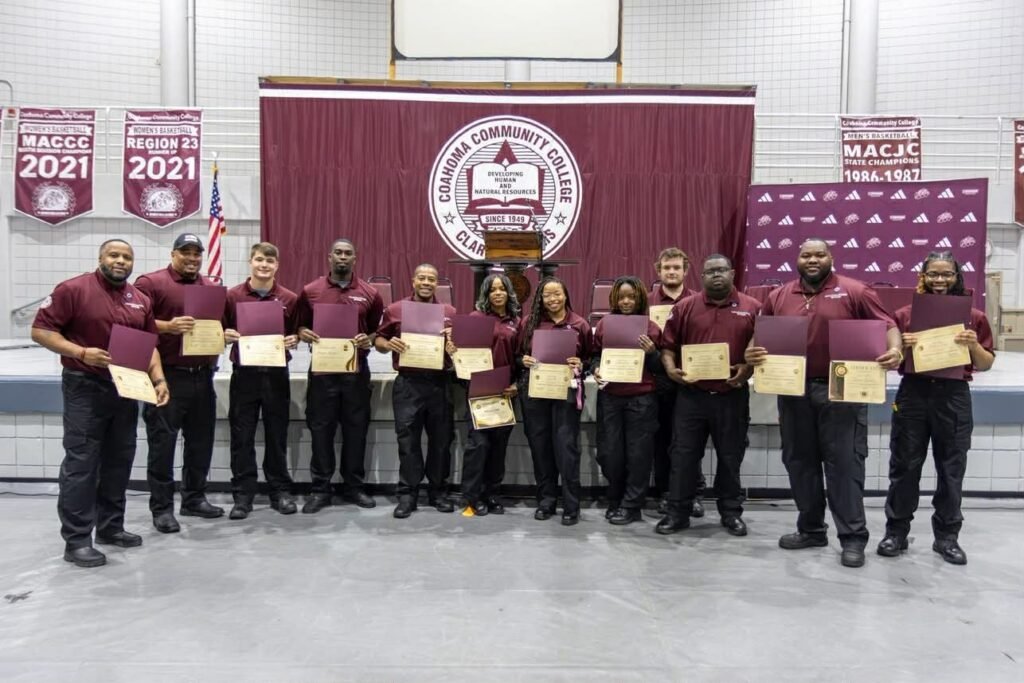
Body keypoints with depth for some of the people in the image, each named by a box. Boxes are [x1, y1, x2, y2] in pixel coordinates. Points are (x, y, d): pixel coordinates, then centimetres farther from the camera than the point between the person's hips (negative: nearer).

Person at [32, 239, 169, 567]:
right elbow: (40, 330, -10)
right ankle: (76, 539, 5)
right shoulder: (73, 289, -8)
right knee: (80, 463, -3)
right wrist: (81, 352, -22)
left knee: (119, 461, 13)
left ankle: (111, 527, 25)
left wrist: (159, 380, -2)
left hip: (126, 389, 6)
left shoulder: (140, 300, 10)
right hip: (85, 388, -6)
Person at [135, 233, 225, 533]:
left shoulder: (212, 287, 15)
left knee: (201, 440, 13)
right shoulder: (150, 283, -4)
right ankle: (161, 507, 10)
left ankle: (195, 498, 26)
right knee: (162, 443, 1)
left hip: (203, 376, 6)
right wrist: (167, 326, -26)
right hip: (167, 376, -6)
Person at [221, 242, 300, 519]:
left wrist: (294, 341, -11)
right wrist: (226, 336, -15)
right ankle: (242, 495, 15)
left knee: (276, 435, 8)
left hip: (276, 373, 0)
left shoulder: (290, 299, 2)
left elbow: (296, 333, 11)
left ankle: (281, 491, 20)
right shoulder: (232, 296, 1)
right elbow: (221, 331, 7)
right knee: (242, 436, 5)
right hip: (244, 373, 0)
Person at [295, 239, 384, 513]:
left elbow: (378, 330, 10)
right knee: (321, 429, 4)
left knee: (356, 429, 6)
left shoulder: (370, 293, 4)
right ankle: (320, 489, 14)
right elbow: (299, 325, 12)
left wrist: (370, 340, -11)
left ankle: (354, 486, 19)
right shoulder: (310, 291, 4)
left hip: (356, 369, 1)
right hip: (322, 369, 0)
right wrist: (302, 333, -10)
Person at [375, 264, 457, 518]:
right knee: (407, 439, 1)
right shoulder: (395, 310, 6)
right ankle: (407, 494, 11)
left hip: (440, 382, 2)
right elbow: (378, 341, 10)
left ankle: (438, 492, 21)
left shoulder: (450, 313, 9)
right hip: (408, 383, -1)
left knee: (441, 438, 8)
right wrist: (388, 343, -12)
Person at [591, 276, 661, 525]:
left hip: (641, 398, -2)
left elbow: (660, 367, 4)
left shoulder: (650, 326, 0)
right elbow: (595, 354, 15)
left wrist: (651, 352, -16)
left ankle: (631, 506, 15)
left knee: (638, 452, 3)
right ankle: (615, 501, 26)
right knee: (611, 451, 8)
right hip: (609, 397, 2)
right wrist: (596, 369, -5)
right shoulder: (604, 324, 6)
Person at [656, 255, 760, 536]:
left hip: (732, 396, 0)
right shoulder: (685, 307, 3)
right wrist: (670, 368, -11)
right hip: (691, 394, 0)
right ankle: (678, 512, 17)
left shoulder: (752, 308, 2)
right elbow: (668, 345, 5)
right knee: (684, 455, 5)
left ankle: (731, 512, 27)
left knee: (730, 456, 11)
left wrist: (748, 369, -13)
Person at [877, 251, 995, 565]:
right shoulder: (905, 314, 2)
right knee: (904, 466, 7)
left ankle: (947, 536, 23)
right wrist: (900, 346, -14)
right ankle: (896, 531, 19)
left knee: (951, 470, 9)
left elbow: (985, 365, 7)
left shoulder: (974, 316, 4)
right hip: (913, 394, 0)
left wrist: (974, 346, -12)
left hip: (954, 397, 1)